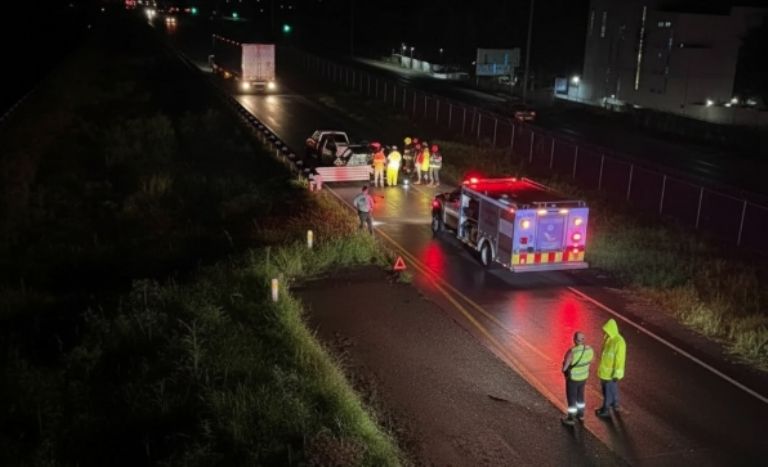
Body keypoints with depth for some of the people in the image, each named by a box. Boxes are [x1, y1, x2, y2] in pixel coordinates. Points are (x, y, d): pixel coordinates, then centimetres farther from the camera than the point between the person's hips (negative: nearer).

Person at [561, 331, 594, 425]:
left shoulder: (571, 352, -34)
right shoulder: (589, 349, -15)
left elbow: (564, 368, -25)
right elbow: (590, 361, 6)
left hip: (573, 378, -6)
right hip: (583, 376, 6)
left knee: (571, 398, 15)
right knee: (580, 396, 27)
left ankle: (571, 418, 32)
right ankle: (580, 415, 45)